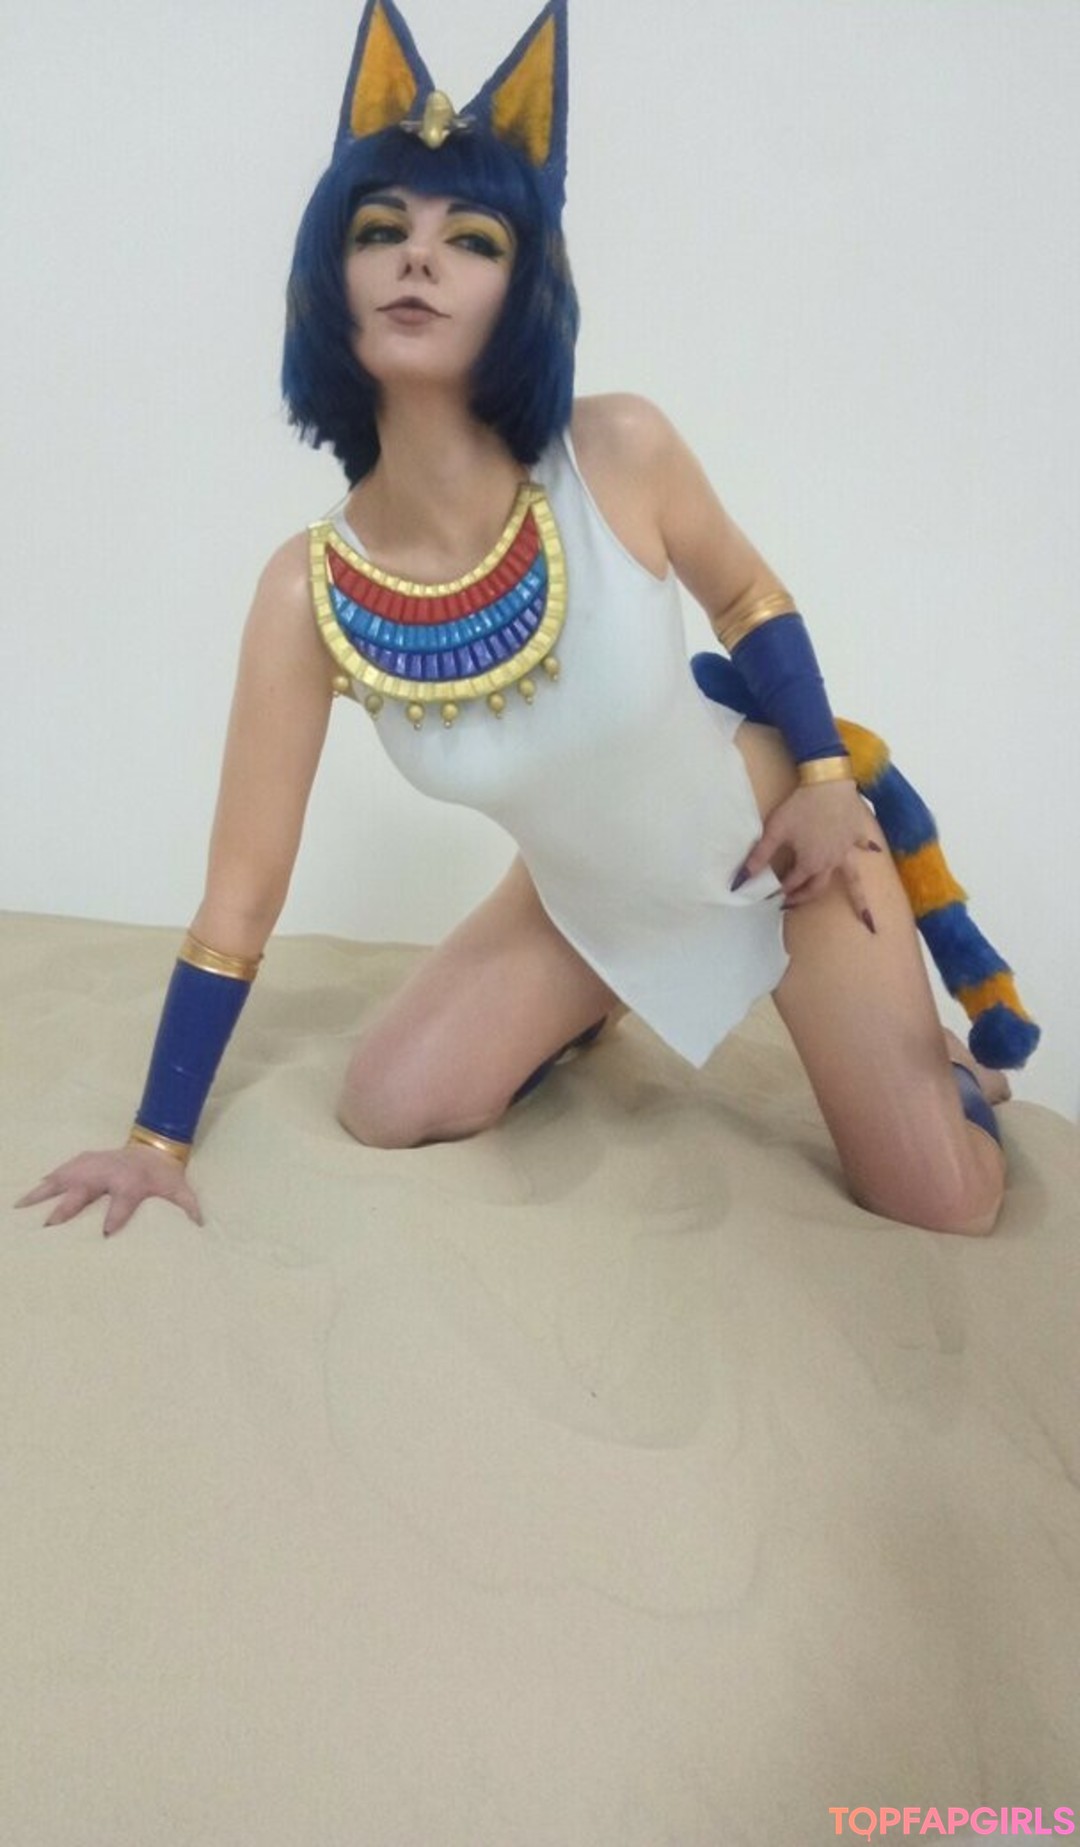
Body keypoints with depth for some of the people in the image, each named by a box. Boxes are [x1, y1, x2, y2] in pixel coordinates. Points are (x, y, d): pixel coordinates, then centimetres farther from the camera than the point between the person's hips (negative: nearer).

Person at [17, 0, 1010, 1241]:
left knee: (943, 1210, 1)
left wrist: (824, 778, -10)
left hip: (775, 848, -1)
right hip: (585, 902, 2)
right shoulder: (309, 589, -24)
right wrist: (159, 1137, -9)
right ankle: (599, 1013, 26)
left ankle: (931, 1049, 37)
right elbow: (240, 899, -16)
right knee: (387, 1111, 1)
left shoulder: (621, 455, -28)